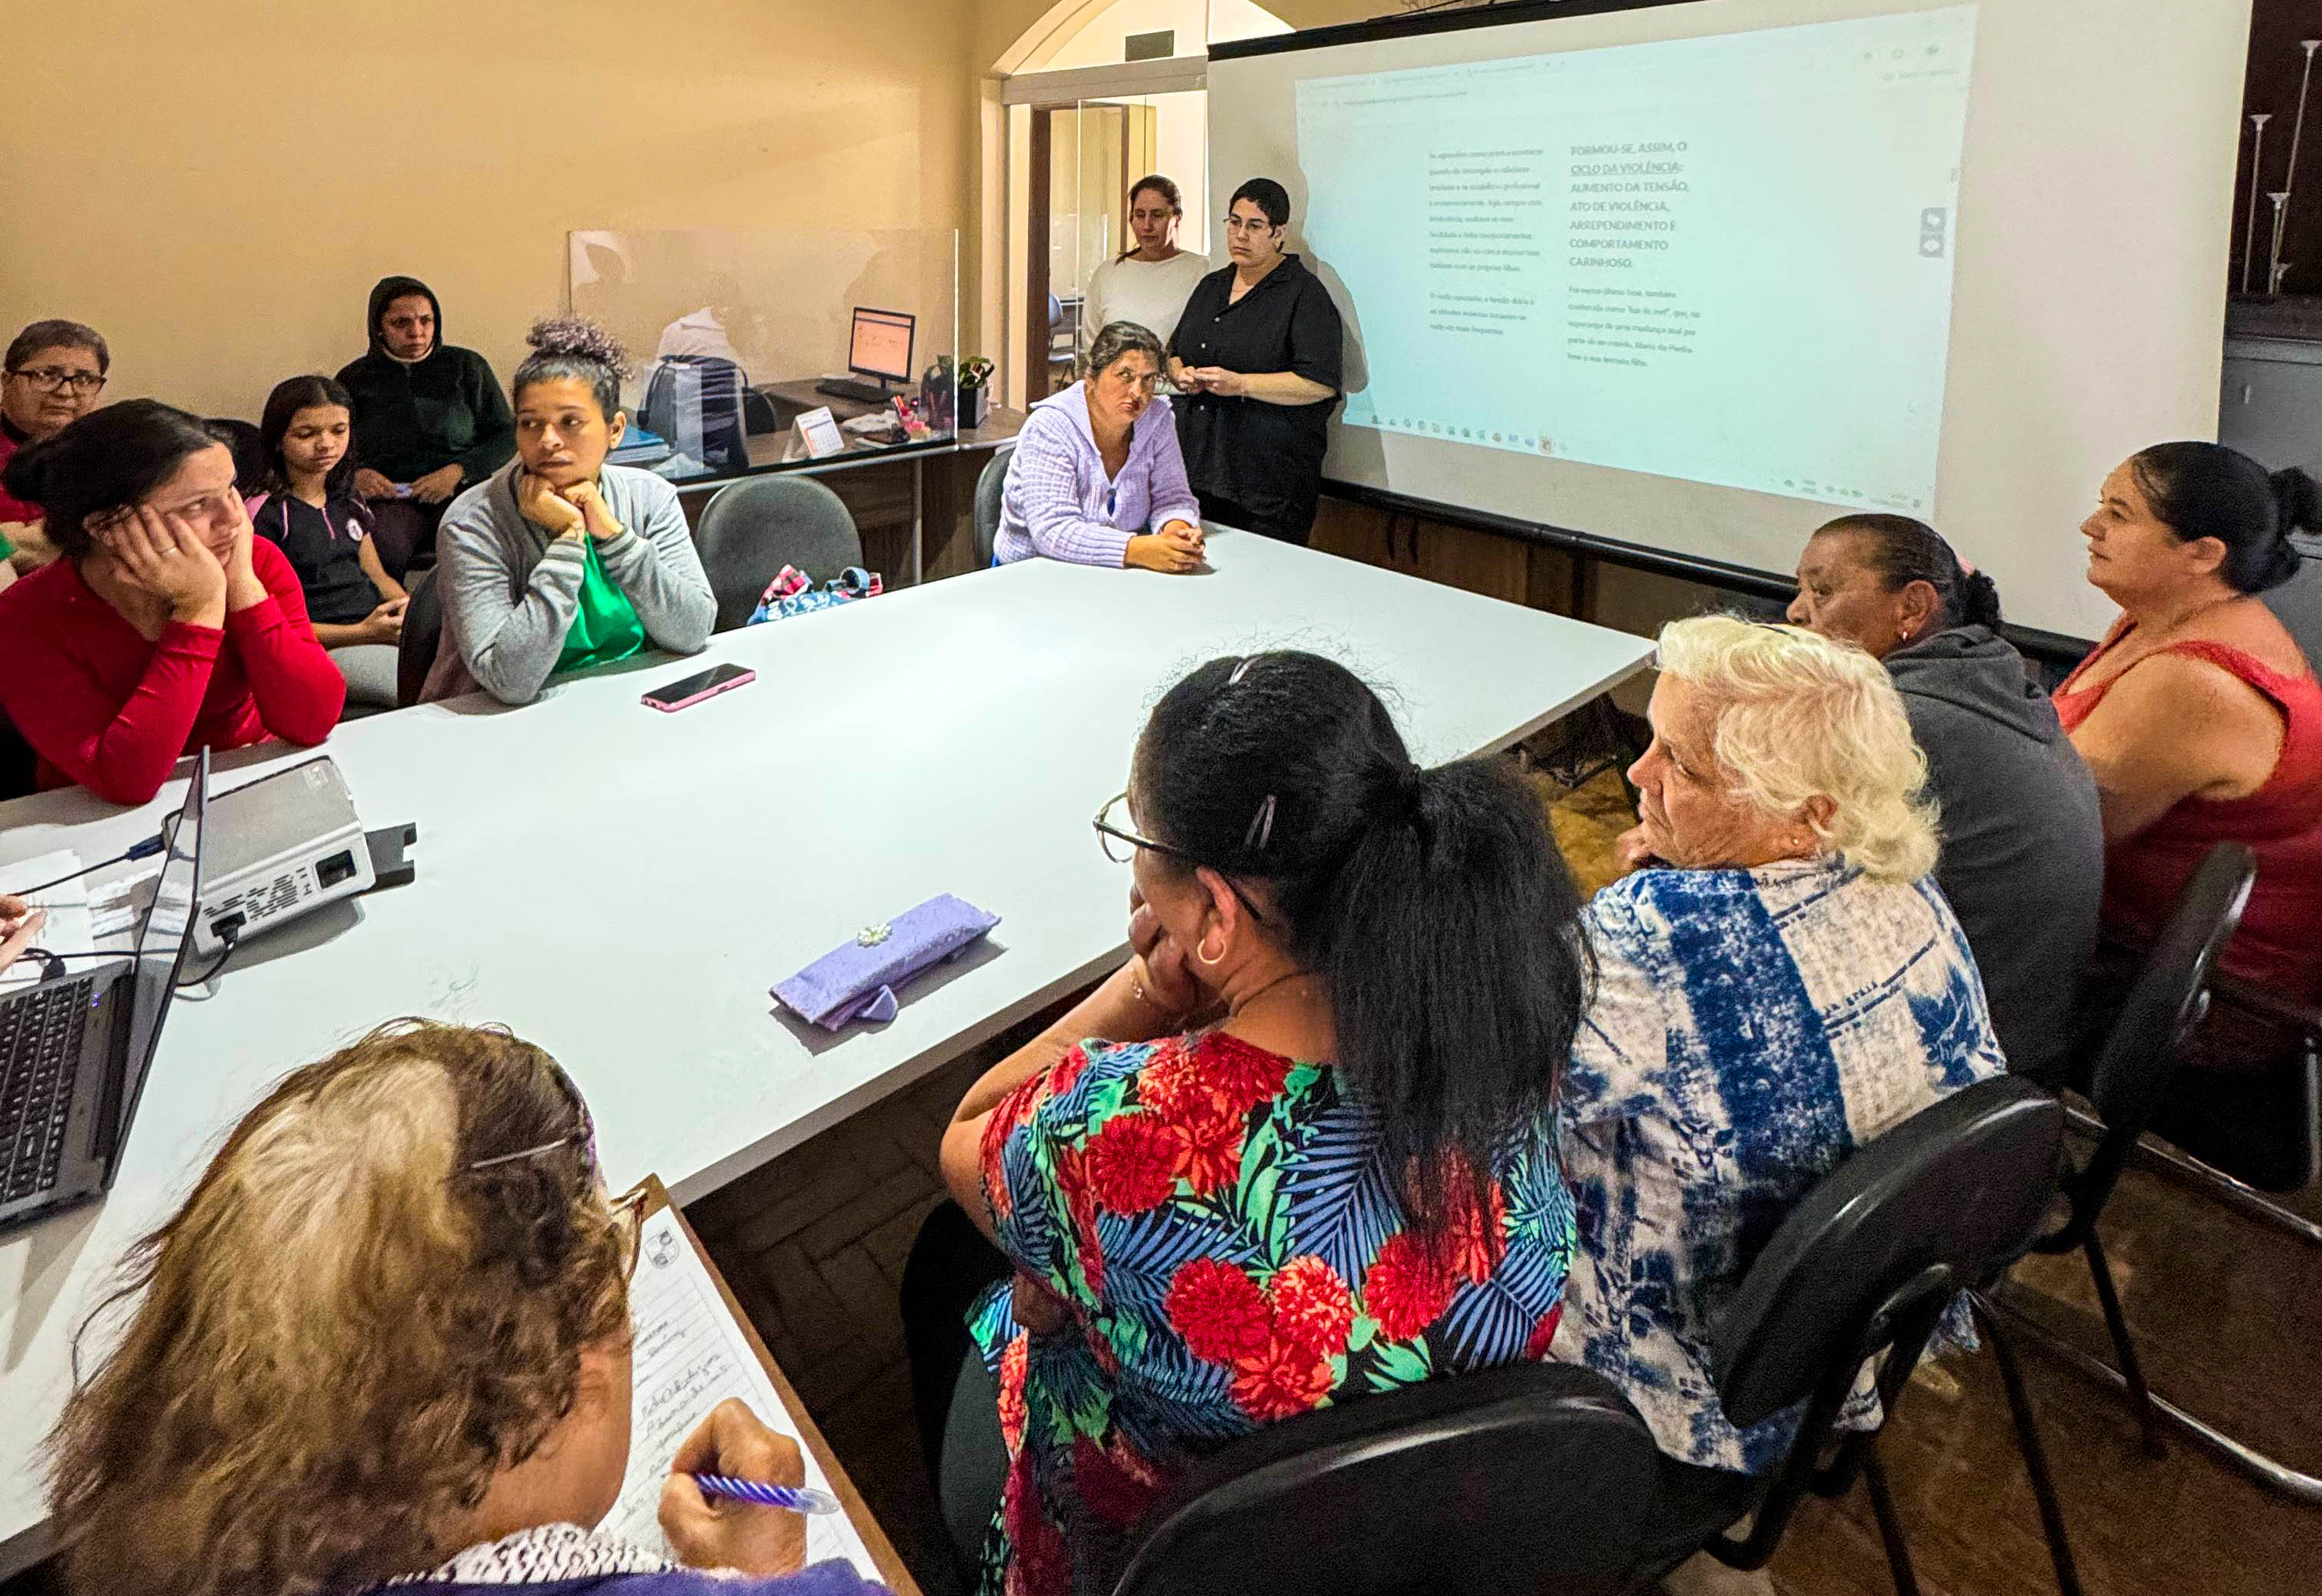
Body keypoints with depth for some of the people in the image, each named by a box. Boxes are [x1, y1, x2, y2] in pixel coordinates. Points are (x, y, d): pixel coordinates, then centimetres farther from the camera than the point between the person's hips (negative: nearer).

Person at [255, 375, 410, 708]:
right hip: (327, 649, -7)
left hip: (383, 629, 7)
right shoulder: (266, 513, -2)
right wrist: (362, 633, -16)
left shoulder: (347, 503, 21)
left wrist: (407, 607, 2)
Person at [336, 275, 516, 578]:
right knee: (383, 550, -37)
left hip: (461, 492, 0)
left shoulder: (467, 366, 15)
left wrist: (458, 472, -5)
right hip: (388, 498, 0)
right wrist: (356, 475, -1)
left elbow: (506, 435, 11)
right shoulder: (355, 378, 17)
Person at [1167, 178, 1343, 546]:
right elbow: (1175, 353, 29)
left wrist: (1240, 384, -18)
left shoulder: (1304, 292, -5)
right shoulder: (1211, 286, 18)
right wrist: (1181, 374, 4)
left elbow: (1322, 384, -14)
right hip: (1203, 469, 7)